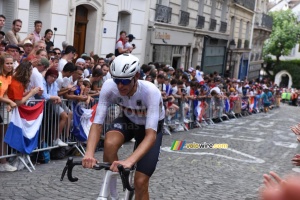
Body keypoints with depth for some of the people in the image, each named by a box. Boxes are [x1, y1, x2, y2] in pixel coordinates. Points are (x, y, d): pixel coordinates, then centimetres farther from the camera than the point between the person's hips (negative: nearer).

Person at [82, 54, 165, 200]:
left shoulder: (151, 92, -38)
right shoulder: (109, 86, -29)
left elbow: (151, 135, -44)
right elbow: (97, 123, -30)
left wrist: (129, 161, -60)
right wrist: (89, 153, -49)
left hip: (150, 128, -2)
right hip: (128, 120, 2)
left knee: (140, 182, -11)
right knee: (110, 143, -33)